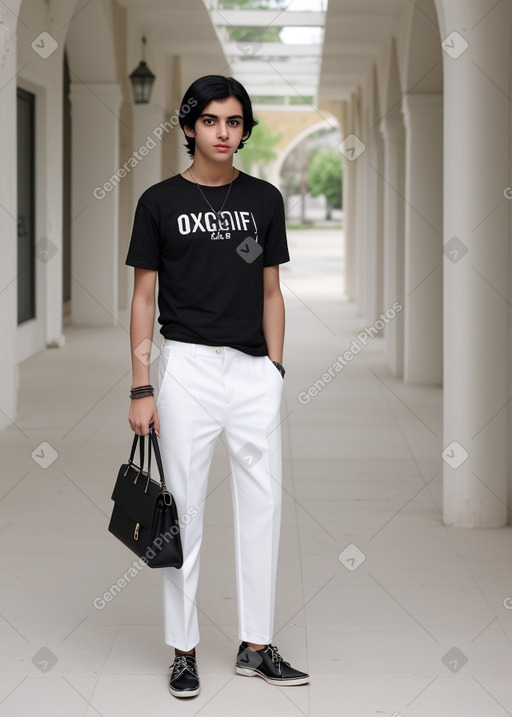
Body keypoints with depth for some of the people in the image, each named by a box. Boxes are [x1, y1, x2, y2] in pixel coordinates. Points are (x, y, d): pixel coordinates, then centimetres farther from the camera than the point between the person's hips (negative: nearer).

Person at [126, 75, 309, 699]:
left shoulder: (264, 199, 8)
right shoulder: (161, 201, 0)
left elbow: (271, 292, 12)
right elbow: (143, 297, 0)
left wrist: (275, 370, 4)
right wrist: (140, 389, -6)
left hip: (255, 370, 3)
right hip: (189, 367, -3)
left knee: (262, 506, 5)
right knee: (185, 510, 2)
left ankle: (256, 646, 16)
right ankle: (184, 650, 13)